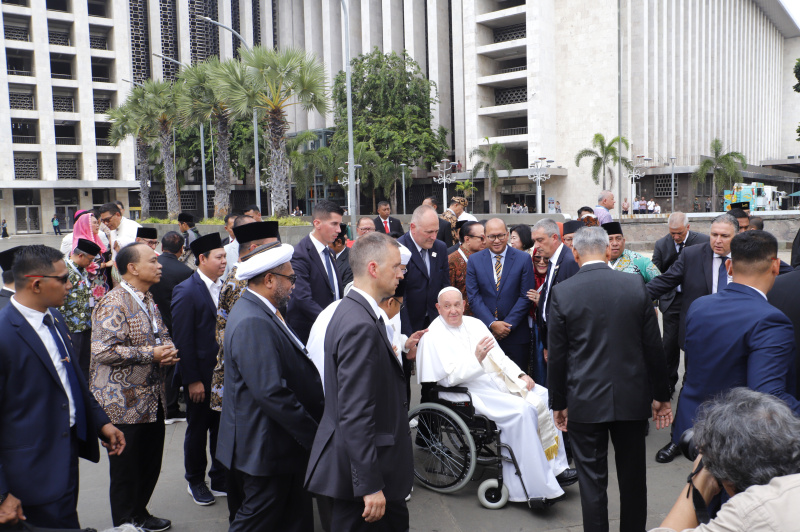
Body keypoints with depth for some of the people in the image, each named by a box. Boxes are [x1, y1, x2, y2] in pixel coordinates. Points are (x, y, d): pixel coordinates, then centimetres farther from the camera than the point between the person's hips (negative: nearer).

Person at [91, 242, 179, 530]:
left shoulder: (148, 300, 11)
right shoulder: (114, 304, -19)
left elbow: (162, 334, 21)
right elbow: (103, 350, -27)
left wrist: (169, 350, -2)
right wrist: (150, 354, -23)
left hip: (152, 400, 9)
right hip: (125, 405, -9)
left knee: (151, 464, 19)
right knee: (127, 471, 7)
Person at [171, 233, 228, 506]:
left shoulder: (224, 287, 4)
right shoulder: (186, 291, -12)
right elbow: (182, 340, -13)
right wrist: (192, 380, -14)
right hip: (201, 375, -5)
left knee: (222, 427, 13)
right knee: (198, 429, 12)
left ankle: (220, 480, 29)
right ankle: (196, 482, 30)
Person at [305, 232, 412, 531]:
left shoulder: (354, 310, 7)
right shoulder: (361, 326, -25)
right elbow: (356, 414, -27)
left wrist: (400, 356, 6)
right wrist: (370, 486, -24)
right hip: (361, 471, -10)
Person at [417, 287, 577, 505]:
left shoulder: (475, 323, 16)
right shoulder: (433, 336, -5)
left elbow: (499, 356, 16)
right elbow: (450, 377, -13)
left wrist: (520, 375, 0)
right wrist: (476, 358, -27)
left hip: (499, 380, 7)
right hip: (472, 391, -7)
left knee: (544, 397, -11)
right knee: (522, 410, -27)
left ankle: (554, 467, -3)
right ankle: (538, 487, -20)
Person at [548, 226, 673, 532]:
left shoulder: (563, 292, -9)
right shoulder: (636, 286, -4)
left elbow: (557, 355, -5)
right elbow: (653, 346, 0)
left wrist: (558, 403, 6)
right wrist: (661, 395, 10)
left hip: (585, 402, -2)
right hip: (632, 399, 2)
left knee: (592, 481, 7)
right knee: (633, 478, 17)